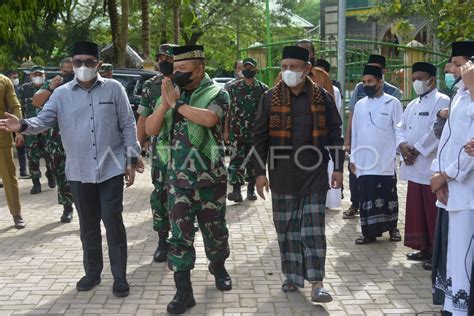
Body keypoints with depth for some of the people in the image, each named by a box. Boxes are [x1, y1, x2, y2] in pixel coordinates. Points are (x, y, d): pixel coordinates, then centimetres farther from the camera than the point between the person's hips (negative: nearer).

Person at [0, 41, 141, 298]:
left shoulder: (113, 89, -1)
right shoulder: (61, 94, 3)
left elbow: (128, 125, 0)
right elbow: (43, 121, -6)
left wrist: (132, 160, -3)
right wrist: (22, 125, -28)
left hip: (111, 169, -2)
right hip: (79, 172, 2)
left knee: (113, 221, -1)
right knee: (88, 224, 13)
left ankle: (120, 276, 11)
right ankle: (92, 272, 29)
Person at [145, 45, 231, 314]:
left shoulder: (217, 94, -6)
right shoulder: (173, 94, 6)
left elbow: (209, 118, -28)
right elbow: (151, 129, 1)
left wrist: (178, 103, -18)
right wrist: (165, 102, -13)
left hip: (210, 178, -2)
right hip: (178, 180, 3)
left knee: (214, 229, 13)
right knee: (180, 235, 1)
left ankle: (218, 267, 39)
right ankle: (184, 291, 6)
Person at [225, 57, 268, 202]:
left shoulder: (263, 88, 5)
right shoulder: (233, 87, 6)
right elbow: (228, 110, 6)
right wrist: (226, 130, 2)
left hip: (255, 133, 1)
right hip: (236, 132, 0)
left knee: (252, 161, 7)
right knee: (236, 160, -9)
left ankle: (251, 190, 19)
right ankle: (236, 191, -8)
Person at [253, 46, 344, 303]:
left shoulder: (322, 97, 1)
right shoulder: (270, 98, 0)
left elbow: (334, 134, 6)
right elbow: (259, 137, 2)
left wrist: (338, 167, 2)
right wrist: (260, 172, -2)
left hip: (314, 175, -1)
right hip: (283, 176, 1)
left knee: (313, 229, -1)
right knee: (287, 229, 8)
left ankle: (316, 283, 2)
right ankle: (293, 277, 22)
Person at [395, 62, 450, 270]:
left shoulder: (442, 101, -7)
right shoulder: (412, 105, 19)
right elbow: (400, 128, 16)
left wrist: (416, 150, -14)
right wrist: (402, 145, -4)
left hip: (431, 167, -8)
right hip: (414, 167, 8)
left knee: (433, 212, -4)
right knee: (416, 211, 13)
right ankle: (424, 248, 24)